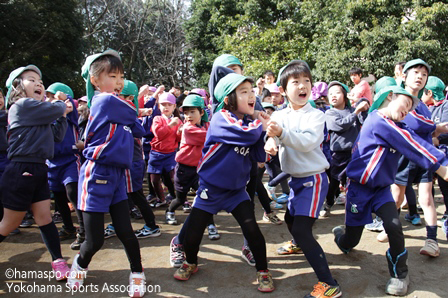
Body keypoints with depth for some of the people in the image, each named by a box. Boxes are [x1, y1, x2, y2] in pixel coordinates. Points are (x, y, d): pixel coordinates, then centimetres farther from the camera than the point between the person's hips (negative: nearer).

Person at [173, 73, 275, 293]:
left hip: (237, 189, 4)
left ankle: (263, 271, 14)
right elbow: (247, 134, -35)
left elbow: (259, 155, 1)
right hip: (210, 189, -4)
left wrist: (263, 129, -12)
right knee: (192, 233, 3)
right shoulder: (222, 118, -19)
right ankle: (191, 263, 35)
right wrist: (260, 123, -14)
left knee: (251, 229, -9)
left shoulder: (249, 123, 2)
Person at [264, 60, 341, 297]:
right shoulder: (279, 115, 2)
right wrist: (271, 144, -34)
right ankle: (301, 244, 60)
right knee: (290, 218, 26)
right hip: (295, 178, 7)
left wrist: (282, 133, -42)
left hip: (313, 178, -7)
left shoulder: (316, 115, -13)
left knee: (301, 229, -17)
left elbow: (307, 142, -29)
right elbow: (273, 137, -11)